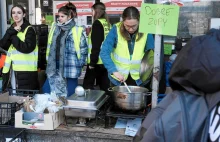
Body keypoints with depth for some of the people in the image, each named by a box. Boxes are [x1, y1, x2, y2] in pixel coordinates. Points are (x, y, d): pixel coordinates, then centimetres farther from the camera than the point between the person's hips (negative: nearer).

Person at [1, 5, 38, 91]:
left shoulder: (29, 30, -5)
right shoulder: (12, 29, 14)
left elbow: (27, 48, -19)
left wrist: (12, 37, -9)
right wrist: (11, 32, -11)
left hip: (26, 71, -6)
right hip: (13, 70, 6)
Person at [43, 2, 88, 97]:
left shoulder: (77, 31, -11)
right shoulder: (55, 28, 8)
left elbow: (84, 49, -6)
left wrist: (79, 64, -4)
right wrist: (49, 62, 16)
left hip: (70, 69, -6)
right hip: (55, 68, 6)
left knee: (69, 96, 4)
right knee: (46, 90, 10)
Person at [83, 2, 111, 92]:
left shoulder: (97, 23, -9)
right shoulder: (108, 23, 12)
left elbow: (96, 45, -16)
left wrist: (92, 62, -15)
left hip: (98, 60, -8)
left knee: (87, 85, 2)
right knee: (104, 85, 11)